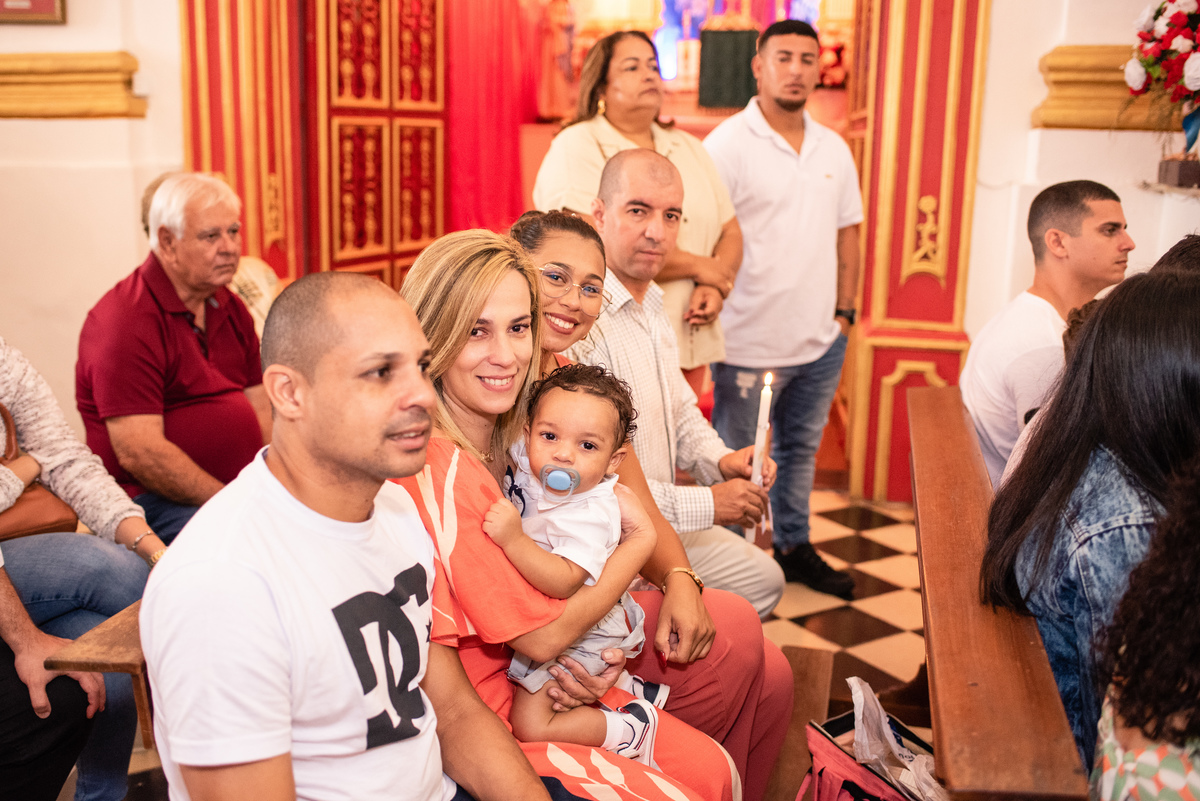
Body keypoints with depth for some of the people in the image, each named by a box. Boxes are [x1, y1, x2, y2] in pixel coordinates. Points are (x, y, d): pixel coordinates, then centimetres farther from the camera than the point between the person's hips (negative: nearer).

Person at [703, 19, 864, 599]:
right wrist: (709, 313, -18)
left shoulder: (834, 149, 9)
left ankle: (793, 548, 37)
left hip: (820, 341, 6)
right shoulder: (727, 145, -10)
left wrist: (844, 312, 9)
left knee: (801, 448, 20)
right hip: (750, 342, -6)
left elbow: (847, 234, 14)